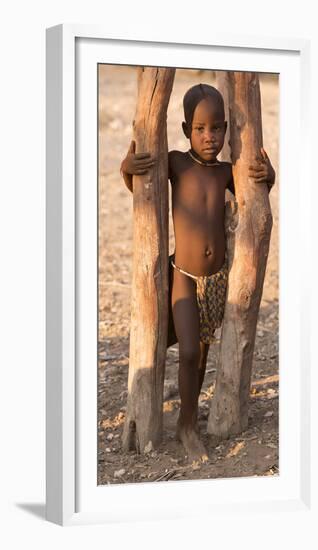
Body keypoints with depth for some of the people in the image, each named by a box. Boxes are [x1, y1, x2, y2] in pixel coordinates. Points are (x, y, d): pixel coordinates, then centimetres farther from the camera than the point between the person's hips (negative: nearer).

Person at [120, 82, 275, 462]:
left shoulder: (226, 171, -1)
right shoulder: (175, 162, -9)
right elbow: (139, 189, 4)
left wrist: (267, 177, -8)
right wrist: (127, 168, -19)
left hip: (218, 278, 4)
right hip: (184, 276, -3)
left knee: (202, 351, 14)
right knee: (189, 352, -12)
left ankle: (187, 420, 32)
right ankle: (189, 427, 7)